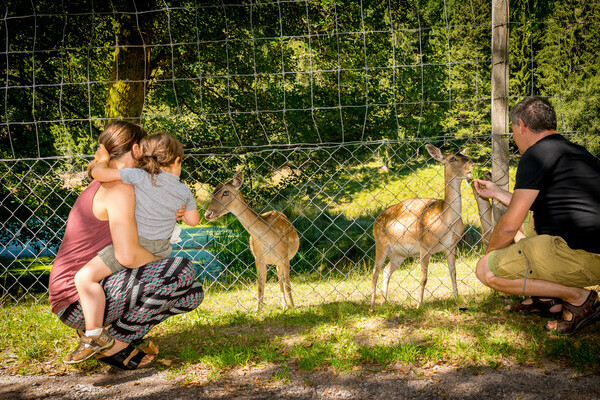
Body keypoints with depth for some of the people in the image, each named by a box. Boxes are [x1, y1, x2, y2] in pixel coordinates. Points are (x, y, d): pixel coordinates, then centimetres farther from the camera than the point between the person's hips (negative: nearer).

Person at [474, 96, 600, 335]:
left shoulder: (537, 154, -8)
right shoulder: (574, 151, 22)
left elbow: (510, 225, -11)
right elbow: (531, 206, 35)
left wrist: (491, 252, 8)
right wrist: (497, 193, 43)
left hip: (578, 255, -10)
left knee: (486, 270, -8)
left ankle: (578, 297, -6)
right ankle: (550, 299, 14)